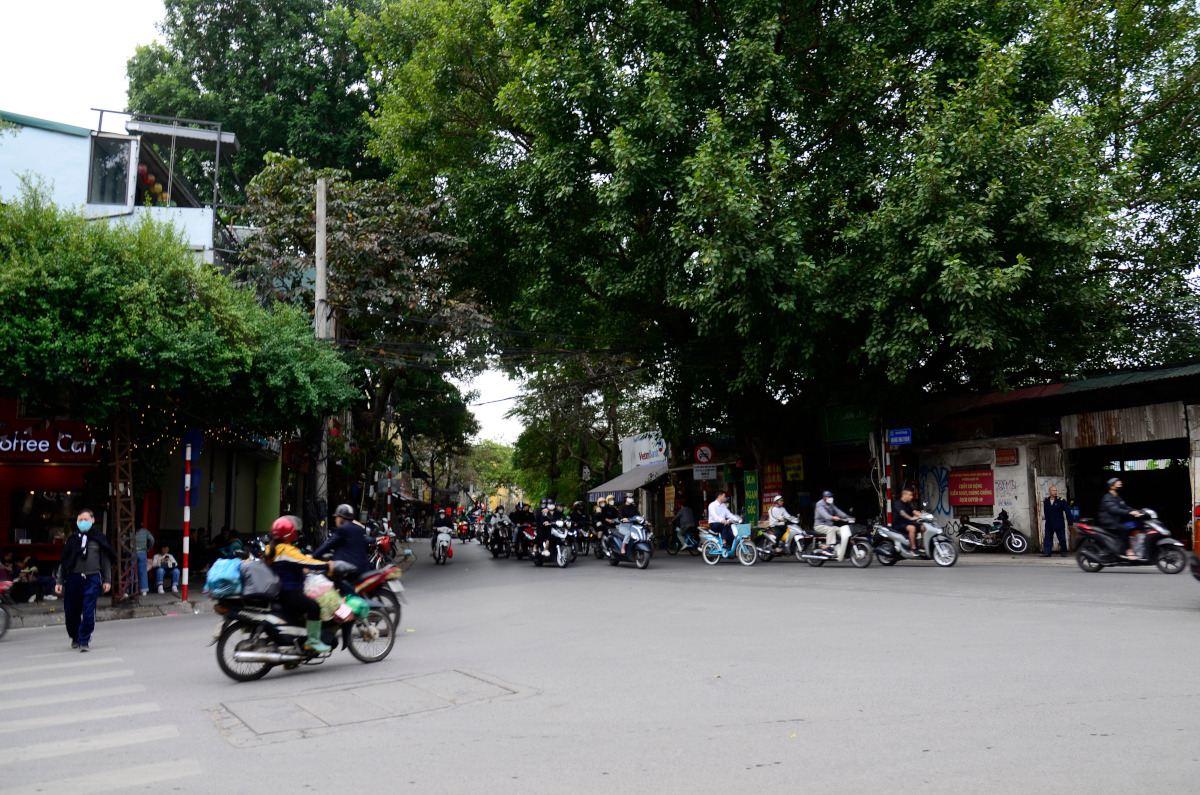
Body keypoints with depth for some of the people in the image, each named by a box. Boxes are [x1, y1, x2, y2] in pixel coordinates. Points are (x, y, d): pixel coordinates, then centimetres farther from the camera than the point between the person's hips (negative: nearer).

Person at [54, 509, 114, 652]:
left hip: (92, 579, -2)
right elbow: (63, 562, 12)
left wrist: (107, 581, 7)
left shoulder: (99, 539, 6)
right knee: (71, 612, 8)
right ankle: (75, 637, 31)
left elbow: (106, 560, 10)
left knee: (89, 612, -7)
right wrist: (59, 581, 8)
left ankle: (84, 640, 4)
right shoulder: (72, 540, 8)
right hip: (73, 579, 2)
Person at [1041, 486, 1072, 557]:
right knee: (1047, 539, 1)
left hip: (1059, 524, -2)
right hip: (1049, 525, 2)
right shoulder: (1045, 501, 5)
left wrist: (1070, 523, -4)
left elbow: (1067, 512, -2)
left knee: (1062, 539, 4)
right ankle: (1047, 552, 4)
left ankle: (1063, 552, 15)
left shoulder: (1061, 501, -4)